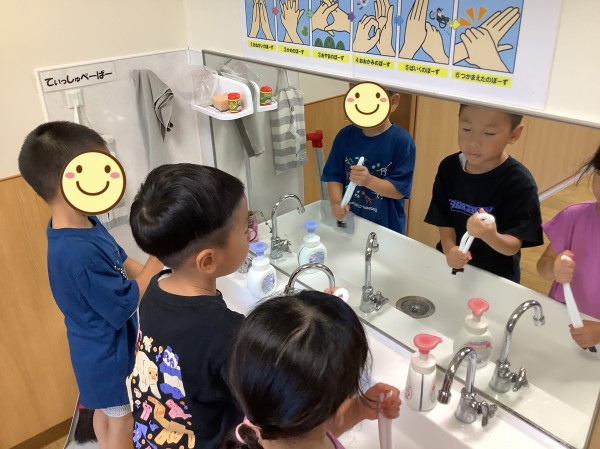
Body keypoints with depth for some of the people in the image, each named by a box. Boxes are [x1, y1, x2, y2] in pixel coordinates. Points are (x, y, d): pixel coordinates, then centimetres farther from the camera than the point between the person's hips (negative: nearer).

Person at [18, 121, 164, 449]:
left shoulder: (83, 224, -8)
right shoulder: (78, 253, -37)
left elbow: (121, 263, 6)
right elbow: (125, 307, -28)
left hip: (104, 348, 8)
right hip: (109, 353, -8)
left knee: (106, 412, 30)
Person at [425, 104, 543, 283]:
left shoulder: (520, 182, -21)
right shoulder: (449, 168, -9)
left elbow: (513, 246, -22)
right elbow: (444, 221, -6)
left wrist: (490, 236, -43)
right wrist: (449, 249, -26)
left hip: (496, 277, -2)